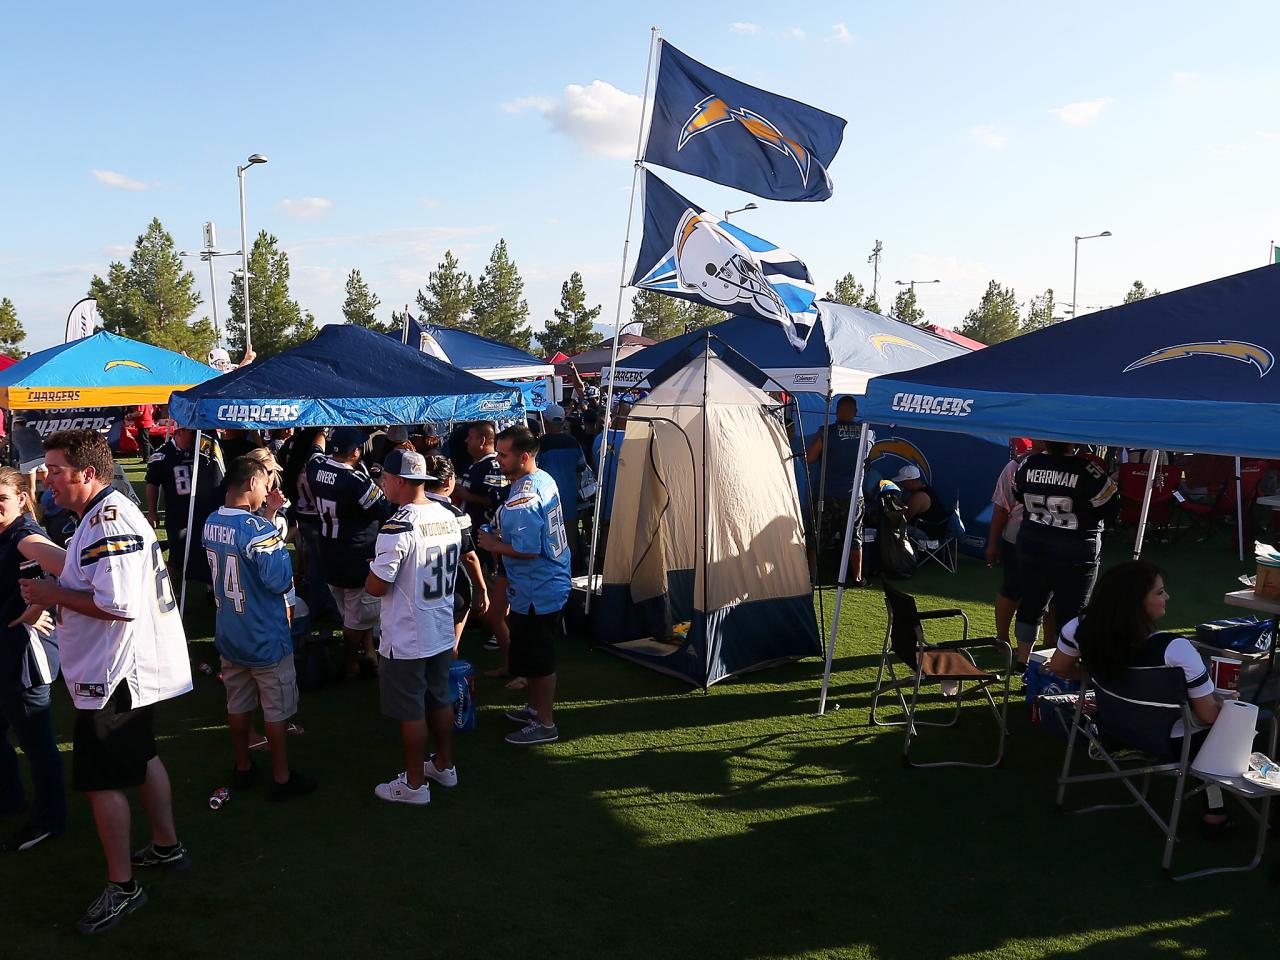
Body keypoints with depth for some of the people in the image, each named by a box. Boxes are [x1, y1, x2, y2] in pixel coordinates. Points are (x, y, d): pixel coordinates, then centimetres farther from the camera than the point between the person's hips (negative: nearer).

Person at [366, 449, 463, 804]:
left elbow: (376, 587, -20)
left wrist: (371, 571, 1)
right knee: (440, 699, 21)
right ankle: (444, 765, 35)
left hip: (406, 641, -7)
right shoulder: (449, 517, 2)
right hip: (443, 632, 7)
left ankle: (415, 783, 19)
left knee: (411, 711, 6)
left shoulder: (398, 526, -22)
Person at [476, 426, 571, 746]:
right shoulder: (545, 479, 5)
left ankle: (545, 724, 15)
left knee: (537, 659, 3)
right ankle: (536, 708, 37)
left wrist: (495, 544, -15)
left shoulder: (521, 498, -26)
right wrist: (503, 535, 13)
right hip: (551, 583, 10)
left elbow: (527, 549, -29)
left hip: (535, 593, -10)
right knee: (535, 656, 23)